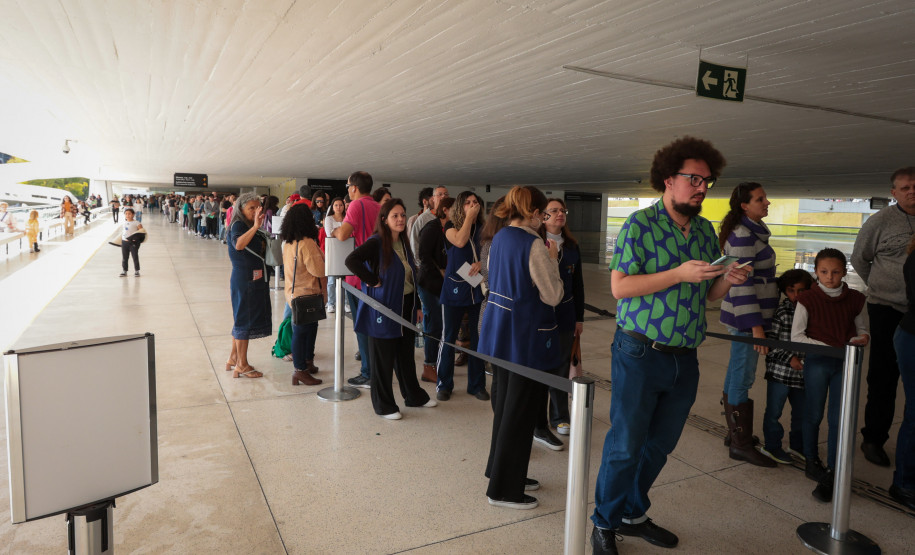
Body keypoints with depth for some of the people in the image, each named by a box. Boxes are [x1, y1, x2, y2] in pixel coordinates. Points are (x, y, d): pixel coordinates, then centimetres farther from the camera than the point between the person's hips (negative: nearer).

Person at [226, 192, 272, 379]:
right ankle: (241, 366, 5)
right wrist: (255, 227, -43)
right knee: (245, 320, -3)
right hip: (244, 279, -9)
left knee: (242, 319, 16)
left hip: (256, 279, 9)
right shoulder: (238, 225, -14)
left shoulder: (251, 227, 12)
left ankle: (234, 358, 27)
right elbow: (238, 244, -36)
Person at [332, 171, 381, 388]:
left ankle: (368, 375, 3)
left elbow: (343, 234, -25)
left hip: (358, 275, -8)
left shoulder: (357, 205, -14)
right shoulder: (378, 207, 9)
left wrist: (334, 230, -4)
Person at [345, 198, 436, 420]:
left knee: (406, 354, 19)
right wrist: (373, 281, -24)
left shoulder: (403, 243, 9)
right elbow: (351, 260, -30)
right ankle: (383, 405, 19)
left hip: (405, 308, 7)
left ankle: (414, 395, 34)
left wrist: (417, 305, 15)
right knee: (383, 359, 5)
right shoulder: (376, 243, -15)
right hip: (384, 309, -7)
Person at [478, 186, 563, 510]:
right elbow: (553, 295, -16)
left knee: (504, 405, 20)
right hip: (527, 336, -9)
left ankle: (505, 473, 36)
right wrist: (552, 261, -2)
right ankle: (503, 490, 15)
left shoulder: (500, 237, 7)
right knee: (520, 412, 3)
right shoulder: (533, 244, -19)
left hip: (501, 330, 9)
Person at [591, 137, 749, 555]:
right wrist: (680, 274, -22)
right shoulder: (640, 223, -9)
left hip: (684, 359, 6)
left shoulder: (706, 231, 11)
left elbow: (707, 295, 16)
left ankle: (633, 514, 36)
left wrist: (727, 279, -6)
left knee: (659, 445, 16)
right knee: (625, 445, 3)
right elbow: (619, 286, -16)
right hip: (640, 355, -6)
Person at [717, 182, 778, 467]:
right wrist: (756, 326, -23)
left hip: (744, 314, 10)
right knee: (743, 377, -4)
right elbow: (742, 283, -22)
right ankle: (741, 445, 4)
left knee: (737, 374, 16)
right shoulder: (742, 235, -17)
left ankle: (735, 433, 28)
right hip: (747, 316, -10)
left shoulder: (752, 231, 15)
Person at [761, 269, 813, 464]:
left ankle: (797, 445, 35)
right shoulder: (780, 312, -10)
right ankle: (772, 445, 21)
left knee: (802, 411, 17)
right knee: (774, 410, 6)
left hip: (802, 373, 5)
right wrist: (789, 358, -19)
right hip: (779, 372, -5)